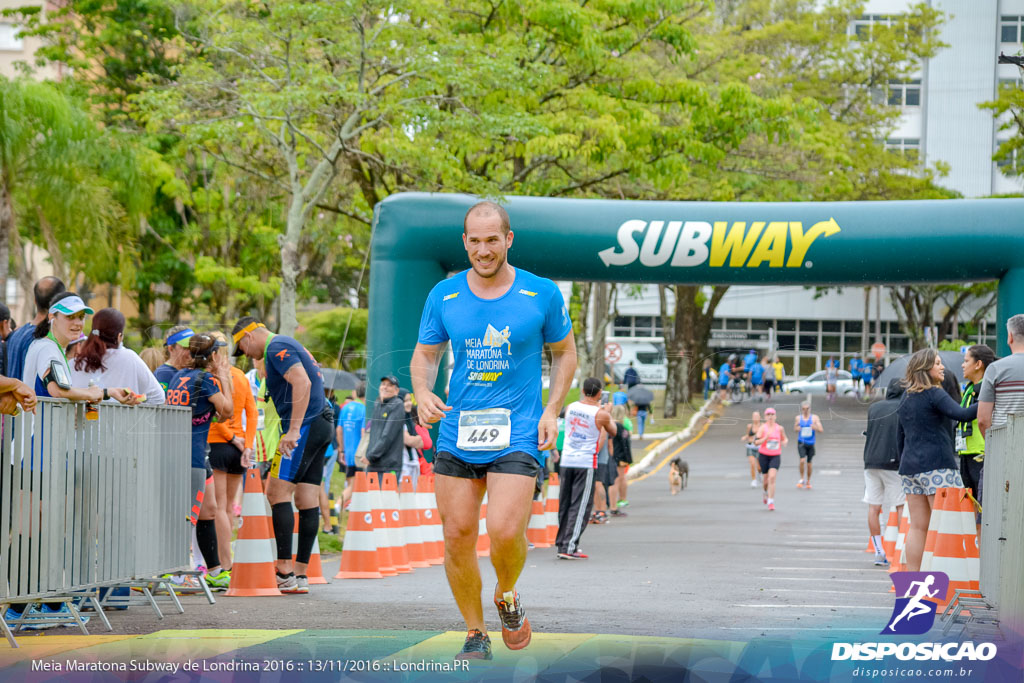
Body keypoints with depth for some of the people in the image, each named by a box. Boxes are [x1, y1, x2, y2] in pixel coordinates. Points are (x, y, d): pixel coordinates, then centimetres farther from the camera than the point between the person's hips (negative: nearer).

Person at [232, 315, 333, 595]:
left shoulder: (276, 347, -8)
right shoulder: (286, 345, 23)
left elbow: (302, 383, -22)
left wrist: (294, 430, -25)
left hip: (305, 426, -10)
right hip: (321, 426, 10)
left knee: (278, 492, -11)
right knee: (307, 499, 6)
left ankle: (285, 571, -17)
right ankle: (300, 575, 5)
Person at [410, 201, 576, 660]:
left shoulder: (541, 294, -1)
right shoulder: (444, 296, 4)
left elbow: (565, 351, 12)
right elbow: (425, 353, 15)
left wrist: (552, 409, -1)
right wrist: (422, 393, -6)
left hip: (517, 433, -3)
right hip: (456, 432, 3)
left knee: (504, 532, -19)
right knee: (457, 535, 0)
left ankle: (507, 597, 15)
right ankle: (475, 634, 18)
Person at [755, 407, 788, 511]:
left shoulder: (779, 428, 3)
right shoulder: (763, 428, -5)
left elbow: (785, 438, 19)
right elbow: (756, 442, -13)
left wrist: (784, 442, -4)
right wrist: (765, 438, -28)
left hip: (775, 456, 0)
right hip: (764, 455, 0)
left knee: (772, 477, -17)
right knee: (765, 479, 7)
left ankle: (771, 502, -15)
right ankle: (766, 493, 42)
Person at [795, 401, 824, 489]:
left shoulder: (814, 418, -1)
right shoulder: (798, 418, 4)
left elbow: (821, 430, -3)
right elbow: (795, 428, 18)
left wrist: (815, 428, -25)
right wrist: (797, 429, -7)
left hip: (810, 443, 0)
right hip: (801, 442, 0)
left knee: (809, 463, 8)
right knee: (802, 460, -20)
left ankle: (808, 481, 25)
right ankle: (802, 478, -5)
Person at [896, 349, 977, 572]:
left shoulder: (906, 399, 17)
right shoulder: (934, 394, -8)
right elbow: (961, 414, -23)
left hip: (910, 466, 8)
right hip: (936, 465, -8)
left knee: (918, 527, 7)